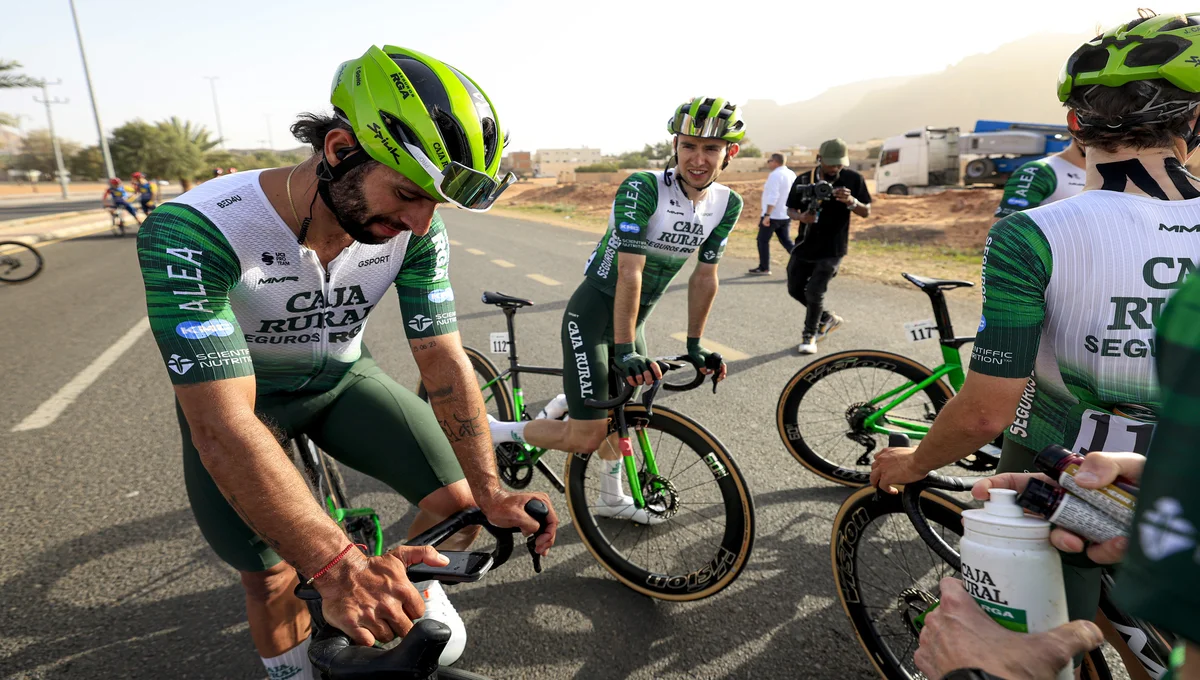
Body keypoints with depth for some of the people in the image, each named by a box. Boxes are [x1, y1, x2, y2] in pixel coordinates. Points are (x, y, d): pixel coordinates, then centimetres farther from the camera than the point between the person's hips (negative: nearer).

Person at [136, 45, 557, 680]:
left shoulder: (417, 229, -24)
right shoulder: (193, 232, -36)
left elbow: (444, 362, -19)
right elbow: (224, 426, -40)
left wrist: (490, 493, -28)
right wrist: (336, 567, -48)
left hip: (342, 378, 3)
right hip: (236, 393, -2)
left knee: (458, 499, -11)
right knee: (271, 579, -9)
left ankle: (416, 589, 22)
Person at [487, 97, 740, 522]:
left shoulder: (727, 205, -3)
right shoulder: (643, 188, -23)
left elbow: (704, 277, 3)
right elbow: (629, 271, -29)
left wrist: (694, 345, 6)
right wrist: (624, 350, -32)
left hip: (635, 316, 7)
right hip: (593, 312, -7)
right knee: (585, 437, -11)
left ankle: (611, 499, 42)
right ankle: (494, 431, 9)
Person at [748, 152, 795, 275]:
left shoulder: (775, 175, -16)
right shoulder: (791, 174, 11)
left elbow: (773, 197, -24)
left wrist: (767, 215, -24)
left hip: (773, 215, -8)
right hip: (786, 215, 8)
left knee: (763, 240, 6)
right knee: (786, 241, 12)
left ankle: (764, 268, 12)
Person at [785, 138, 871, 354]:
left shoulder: (853, 179, -8)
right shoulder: (803, 180, -5)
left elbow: (866, 212, -4)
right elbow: (791, 209, 4)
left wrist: (851, 201, -26)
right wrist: (801, 216, -19)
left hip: (831, 250, -4)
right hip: (804, 246, 4)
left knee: (814, 292, -11)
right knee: (795, 289, 10)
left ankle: (809, 335, 12)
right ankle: (828, 319, 34)